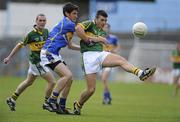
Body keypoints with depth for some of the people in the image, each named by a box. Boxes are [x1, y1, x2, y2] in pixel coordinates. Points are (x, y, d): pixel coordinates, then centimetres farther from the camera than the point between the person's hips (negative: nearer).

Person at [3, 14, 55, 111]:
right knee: (51, 81, -11)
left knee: (28, 82, 22)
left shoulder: (46, 31, 3)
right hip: (36, 62, -8)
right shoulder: (31, 34, -17)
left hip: (43, 61, 8)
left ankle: (12, 99, 34)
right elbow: (20, 45, -8)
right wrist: (9, 57, -3)